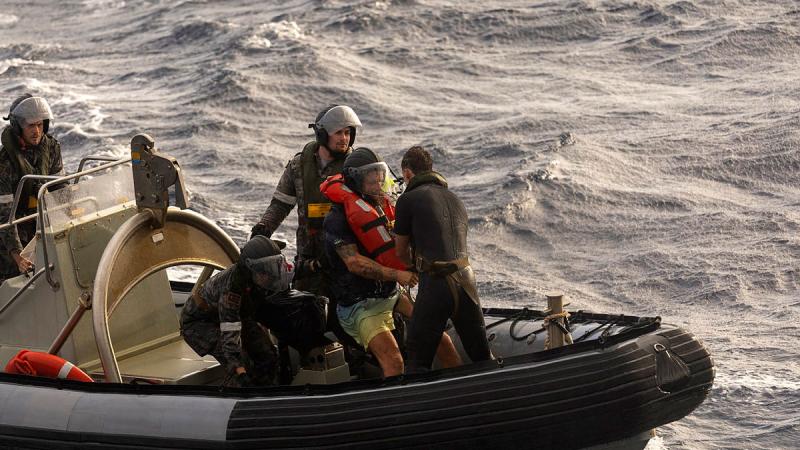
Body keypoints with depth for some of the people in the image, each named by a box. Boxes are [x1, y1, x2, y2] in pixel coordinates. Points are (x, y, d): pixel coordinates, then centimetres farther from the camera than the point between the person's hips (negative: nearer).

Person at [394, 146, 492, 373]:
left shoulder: (408, 199, 0)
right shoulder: (454, 199, 18)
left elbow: (401, 252, 9)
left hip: (435, 284, -6)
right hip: (466, 279, 6)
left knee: (418, 360, 2)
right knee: (482, 355, 15)